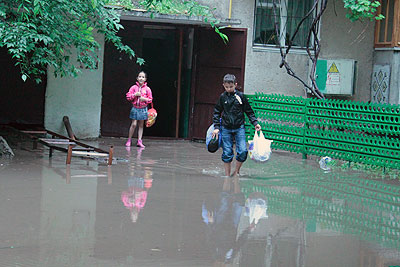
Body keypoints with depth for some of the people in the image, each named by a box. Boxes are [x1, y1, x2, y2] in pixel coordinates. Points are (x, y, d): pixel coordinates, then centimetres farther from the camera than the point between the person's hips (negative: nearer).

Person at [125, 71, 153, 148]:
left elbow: (150, 99, 4)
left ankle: (139, 141, 5)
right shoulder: (133, 87, 1)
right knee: (134, 124, -7)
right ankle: (129, 140, 4)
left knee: (141, 125, 4)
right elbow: (128, 96, 0)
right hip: (135, 108, -1)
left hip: (143, 109, 1)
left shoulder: (147, 89, 2)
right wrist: (135, 94, -14)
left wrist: (144, 99, -14)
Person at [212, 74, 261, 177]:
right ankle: (227, 175, 12)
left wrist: (255, 123, -2)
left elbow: (249, 111, 7)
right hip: (226, 129, 1)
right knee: (227, 153, 0)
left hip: (239, 128, -1)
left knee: (243, 151, -11)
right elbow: (216, 112, 9)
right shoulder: (222, 97, 2)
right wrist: (216, 127, 1)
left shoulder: (240, 96, -1)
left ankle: (236, 171, 8)